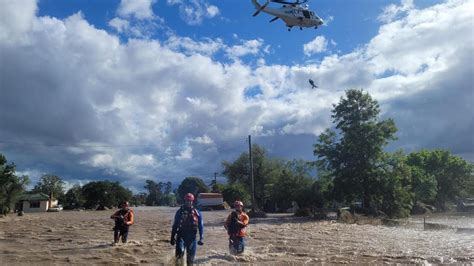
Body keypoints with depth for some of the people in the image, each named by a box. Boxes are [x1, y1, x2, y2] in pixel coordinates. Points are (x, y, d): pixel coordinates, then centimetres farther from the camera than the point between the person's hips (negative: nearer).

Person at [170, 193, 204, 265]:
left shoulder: (197, 213, 3)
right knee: (180, 252, -23)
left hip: (192, 237, 1)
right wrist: (172, 237, 5)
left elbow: (201, 226, 6)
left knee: (190, 257, 6)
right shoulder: (180, 212, 3)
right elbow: (175, 225, 8)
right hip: (181, 236, -1)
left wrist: (201, 238, -3)